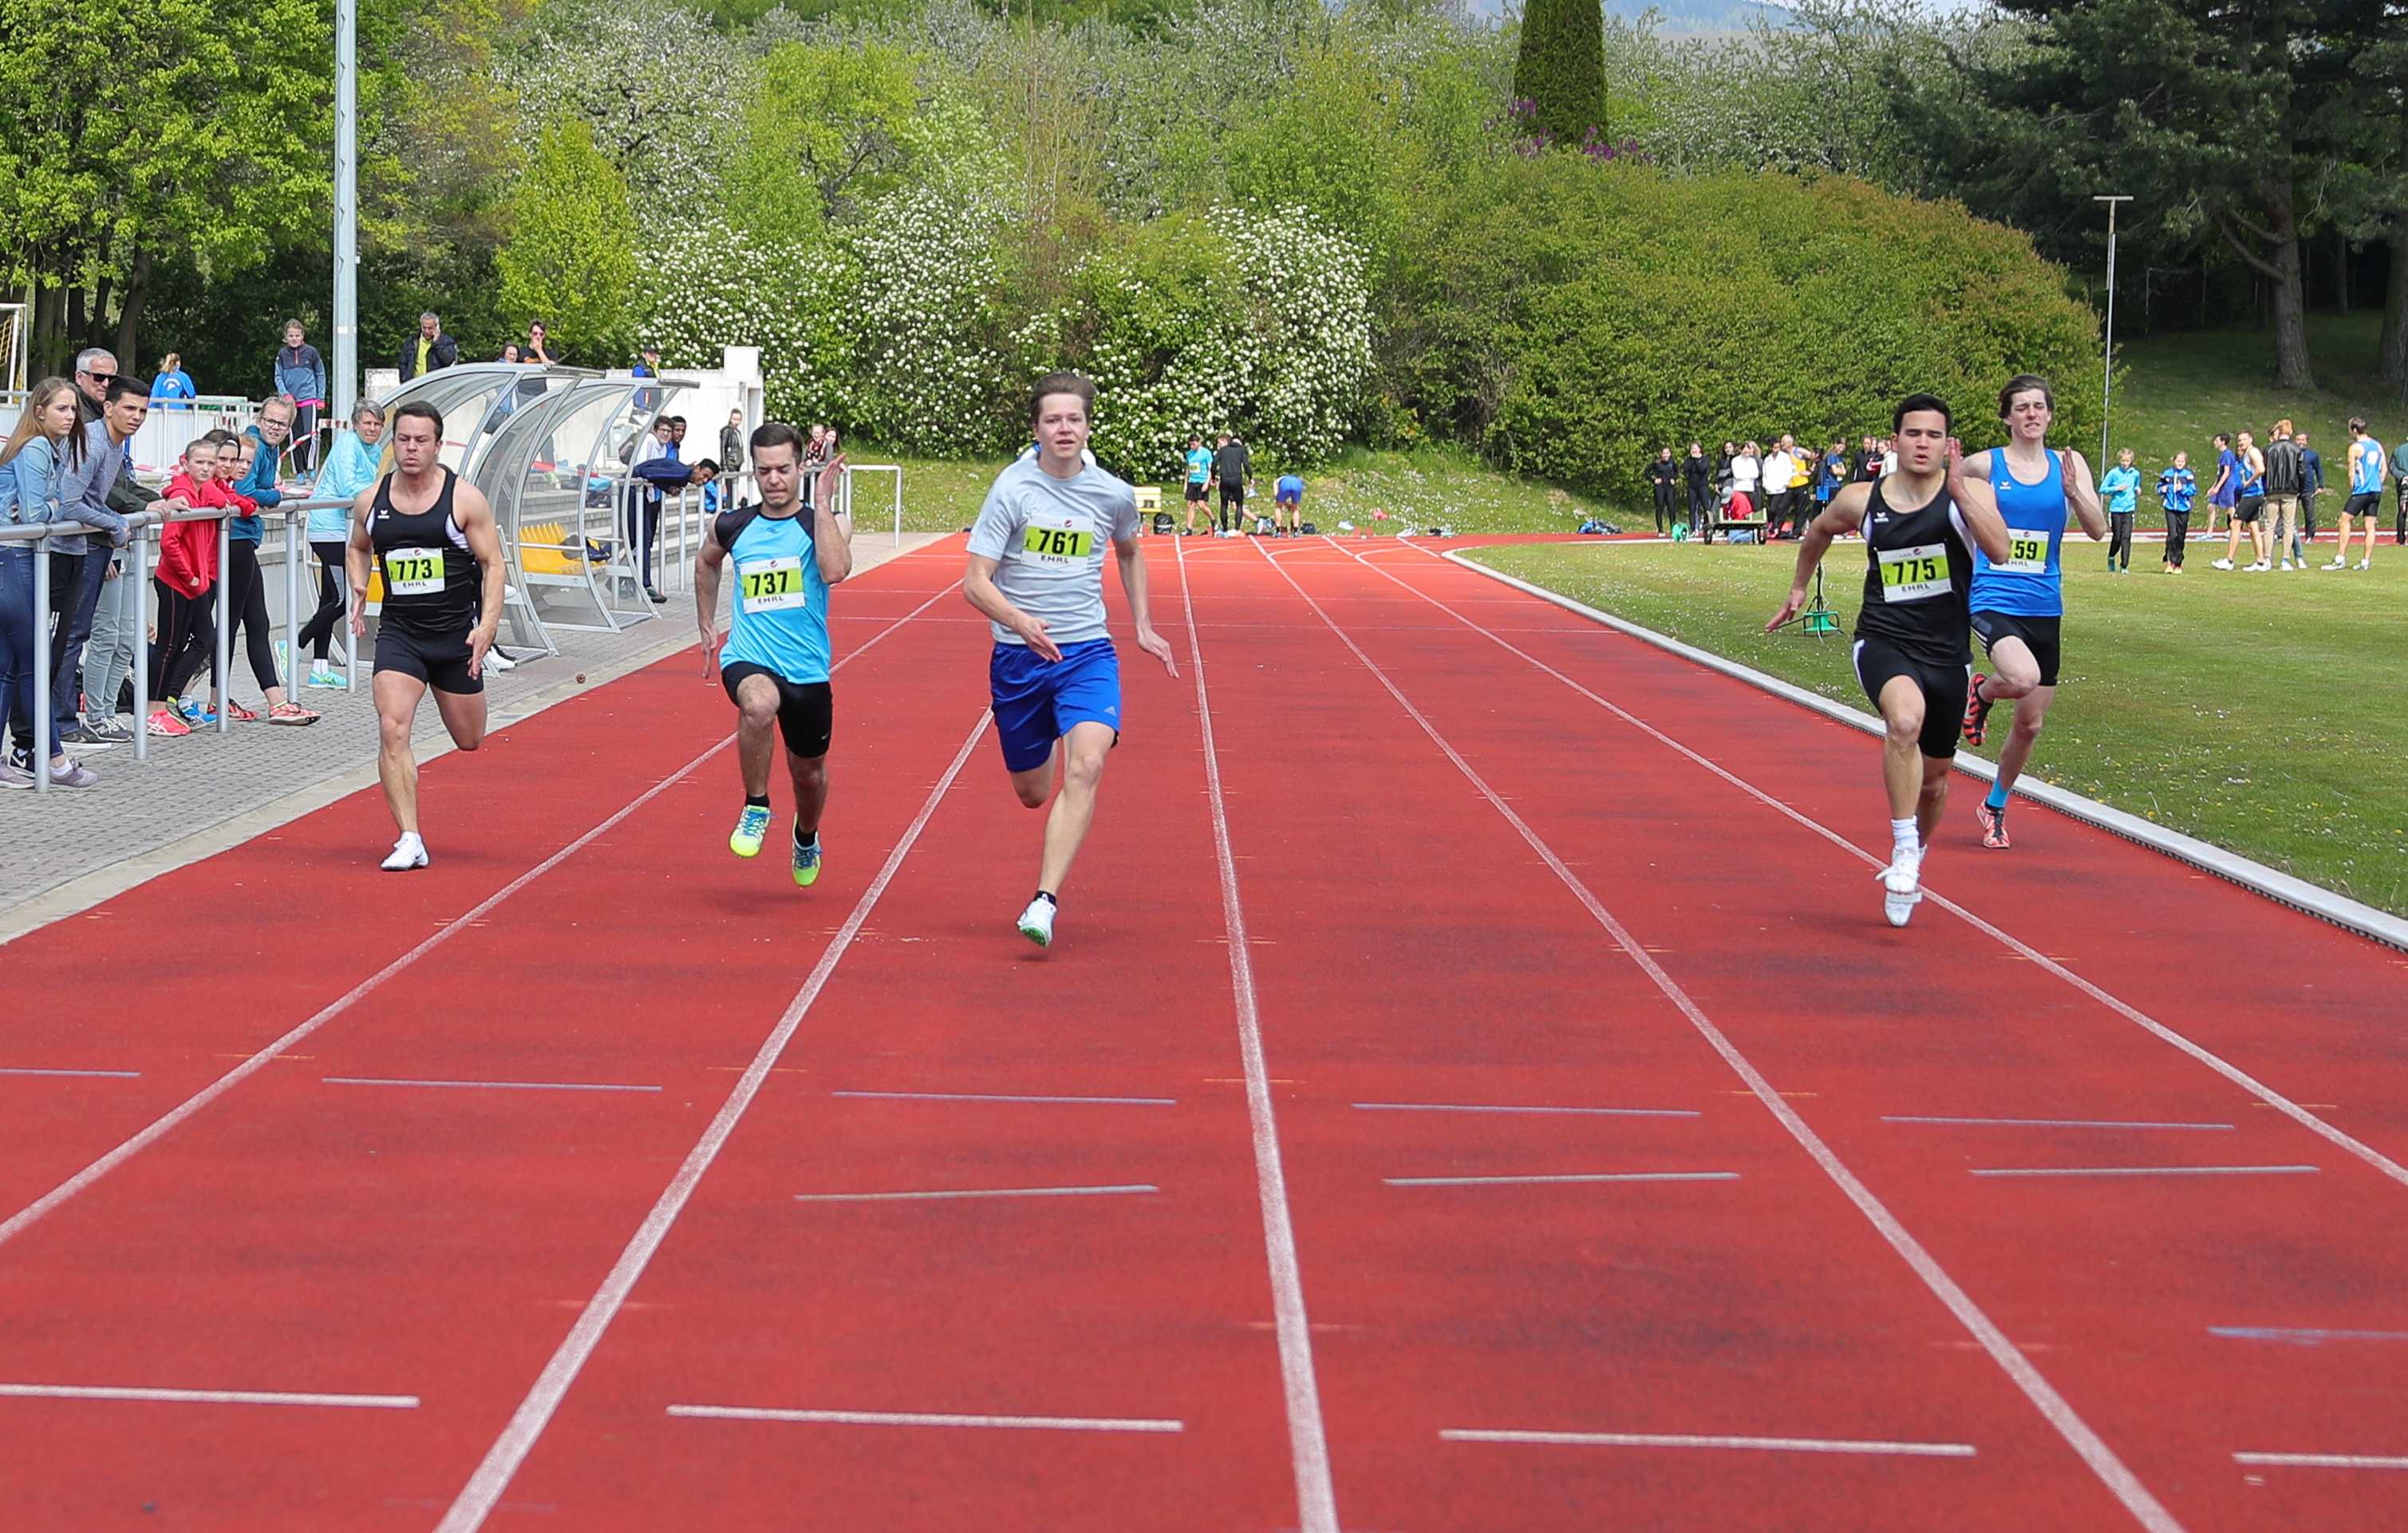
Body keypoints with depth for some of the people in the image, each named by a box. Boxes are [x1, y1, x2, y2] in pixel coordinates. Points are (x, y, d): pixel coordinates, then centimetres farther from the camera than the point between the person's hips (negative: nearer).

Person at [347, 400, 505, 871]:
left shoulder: (464, 499, -9)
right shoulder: (371, 501, 0)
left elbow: (492, 564, -6)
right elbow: (358, 549, 20)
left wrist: (486, 627, -18)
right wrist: (358, 592, 1)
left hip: (456, 633, -1)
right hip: (398, 633, 1)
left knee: (469, 739, 13)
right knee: (392, 730, -18)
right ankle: (409, 841, -15)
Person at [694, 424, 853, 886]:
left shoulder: (828, 523, -4)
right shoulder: (731, 527, 3)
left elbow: (835, 571, -26)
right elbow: (706, 563, 26)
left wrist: (824, 501, -23)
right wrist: (707, 626, 24)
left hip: (807, 670, 1)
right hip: (748, 660, -1)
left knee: (808, 772, 16)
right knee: (759, 704, -37)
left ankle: (806, 837, 51)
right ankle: (756, 808, -15)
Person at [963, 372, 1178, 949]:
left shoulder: (1114, 495, 0)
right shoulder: (1013, 489, -10)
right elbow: (975, 582, -14)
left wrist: (1144, 628, 21)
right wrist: (1020, 621, -33)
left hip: (1087, 652, 1)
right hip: (1017, 656, -1)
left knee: (1085, 767, -24)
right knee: (1032, 792, 12)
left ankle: (1045, 901, -28)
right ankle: (1046, 744, 53)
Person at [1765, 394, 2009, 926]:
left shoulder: (1969, 493, -5)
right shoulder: (1861, 500, -1)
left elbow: (1999, 551, -24)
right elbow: (1819, 531, 22)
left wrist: (1958, 492, -28)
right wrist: (1798, 587, 29)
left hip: (1946, 652, 2)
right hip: (1884, 641, -2)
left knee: (1934, 776, 15)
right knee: (1905, 720, -35)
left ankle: (1913, 861, 43)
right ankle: (1904, 850, -27)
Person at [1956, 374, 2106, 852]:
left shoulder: (2068, 464, 4)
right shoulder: (1984, 465, -2)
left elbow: (2098, 530, -5)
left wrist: (2073, 493, -21)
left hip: (2045, 609, 4)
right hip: (1993, 601, -4)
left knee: (2030, 724, 10)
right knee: (2023, 678, -34)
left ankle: (1995, 808, 33)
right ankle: (1981, 692, 3)